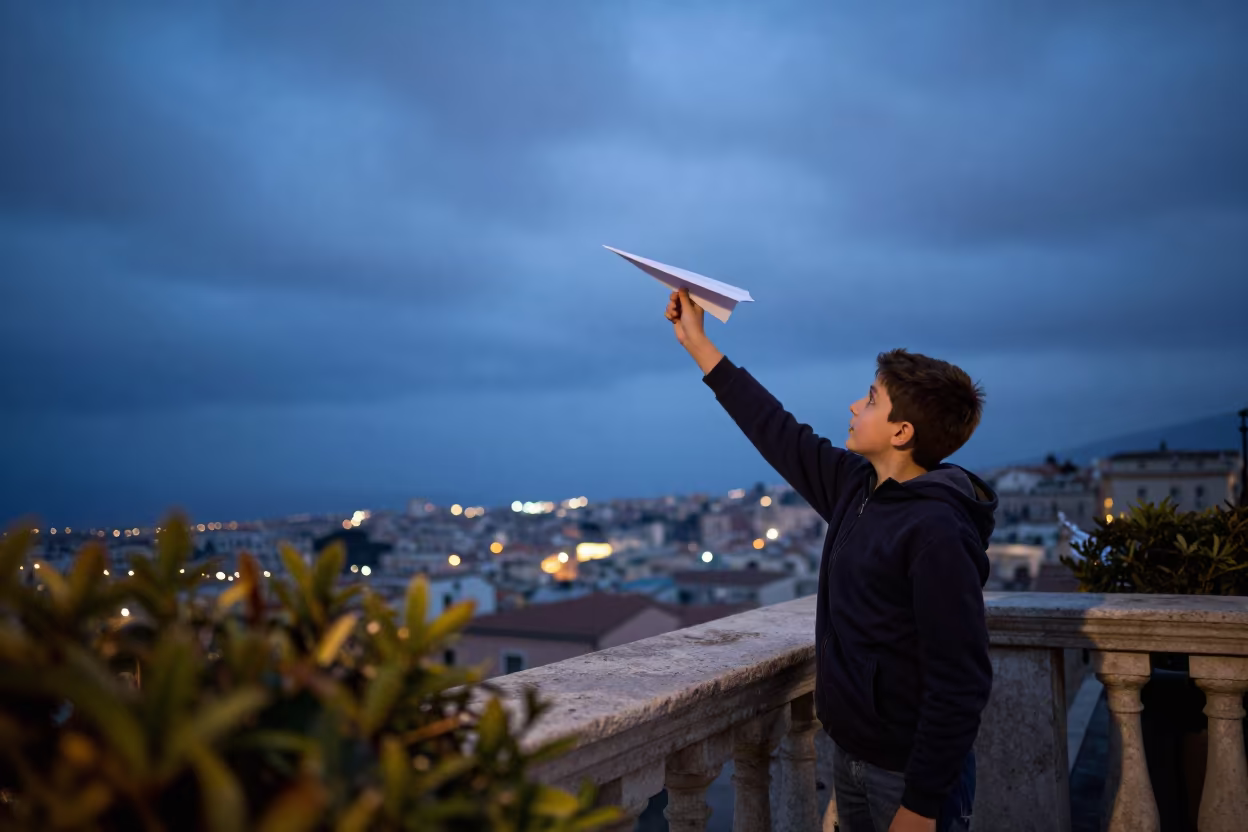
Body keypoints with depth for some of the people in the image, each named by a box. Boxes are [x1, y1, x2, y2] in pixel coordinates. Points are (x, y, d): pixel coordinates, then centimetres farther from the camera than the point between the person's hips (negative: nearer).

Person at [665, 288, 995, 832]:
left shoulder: (937, 532, -24)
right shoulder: (856, 487, 0)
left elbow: (960, 683, -24)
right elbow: (779, 433, 10)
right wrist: (696, 342, 13)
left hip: (909, 777, -8)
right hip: (848, 754, 8)